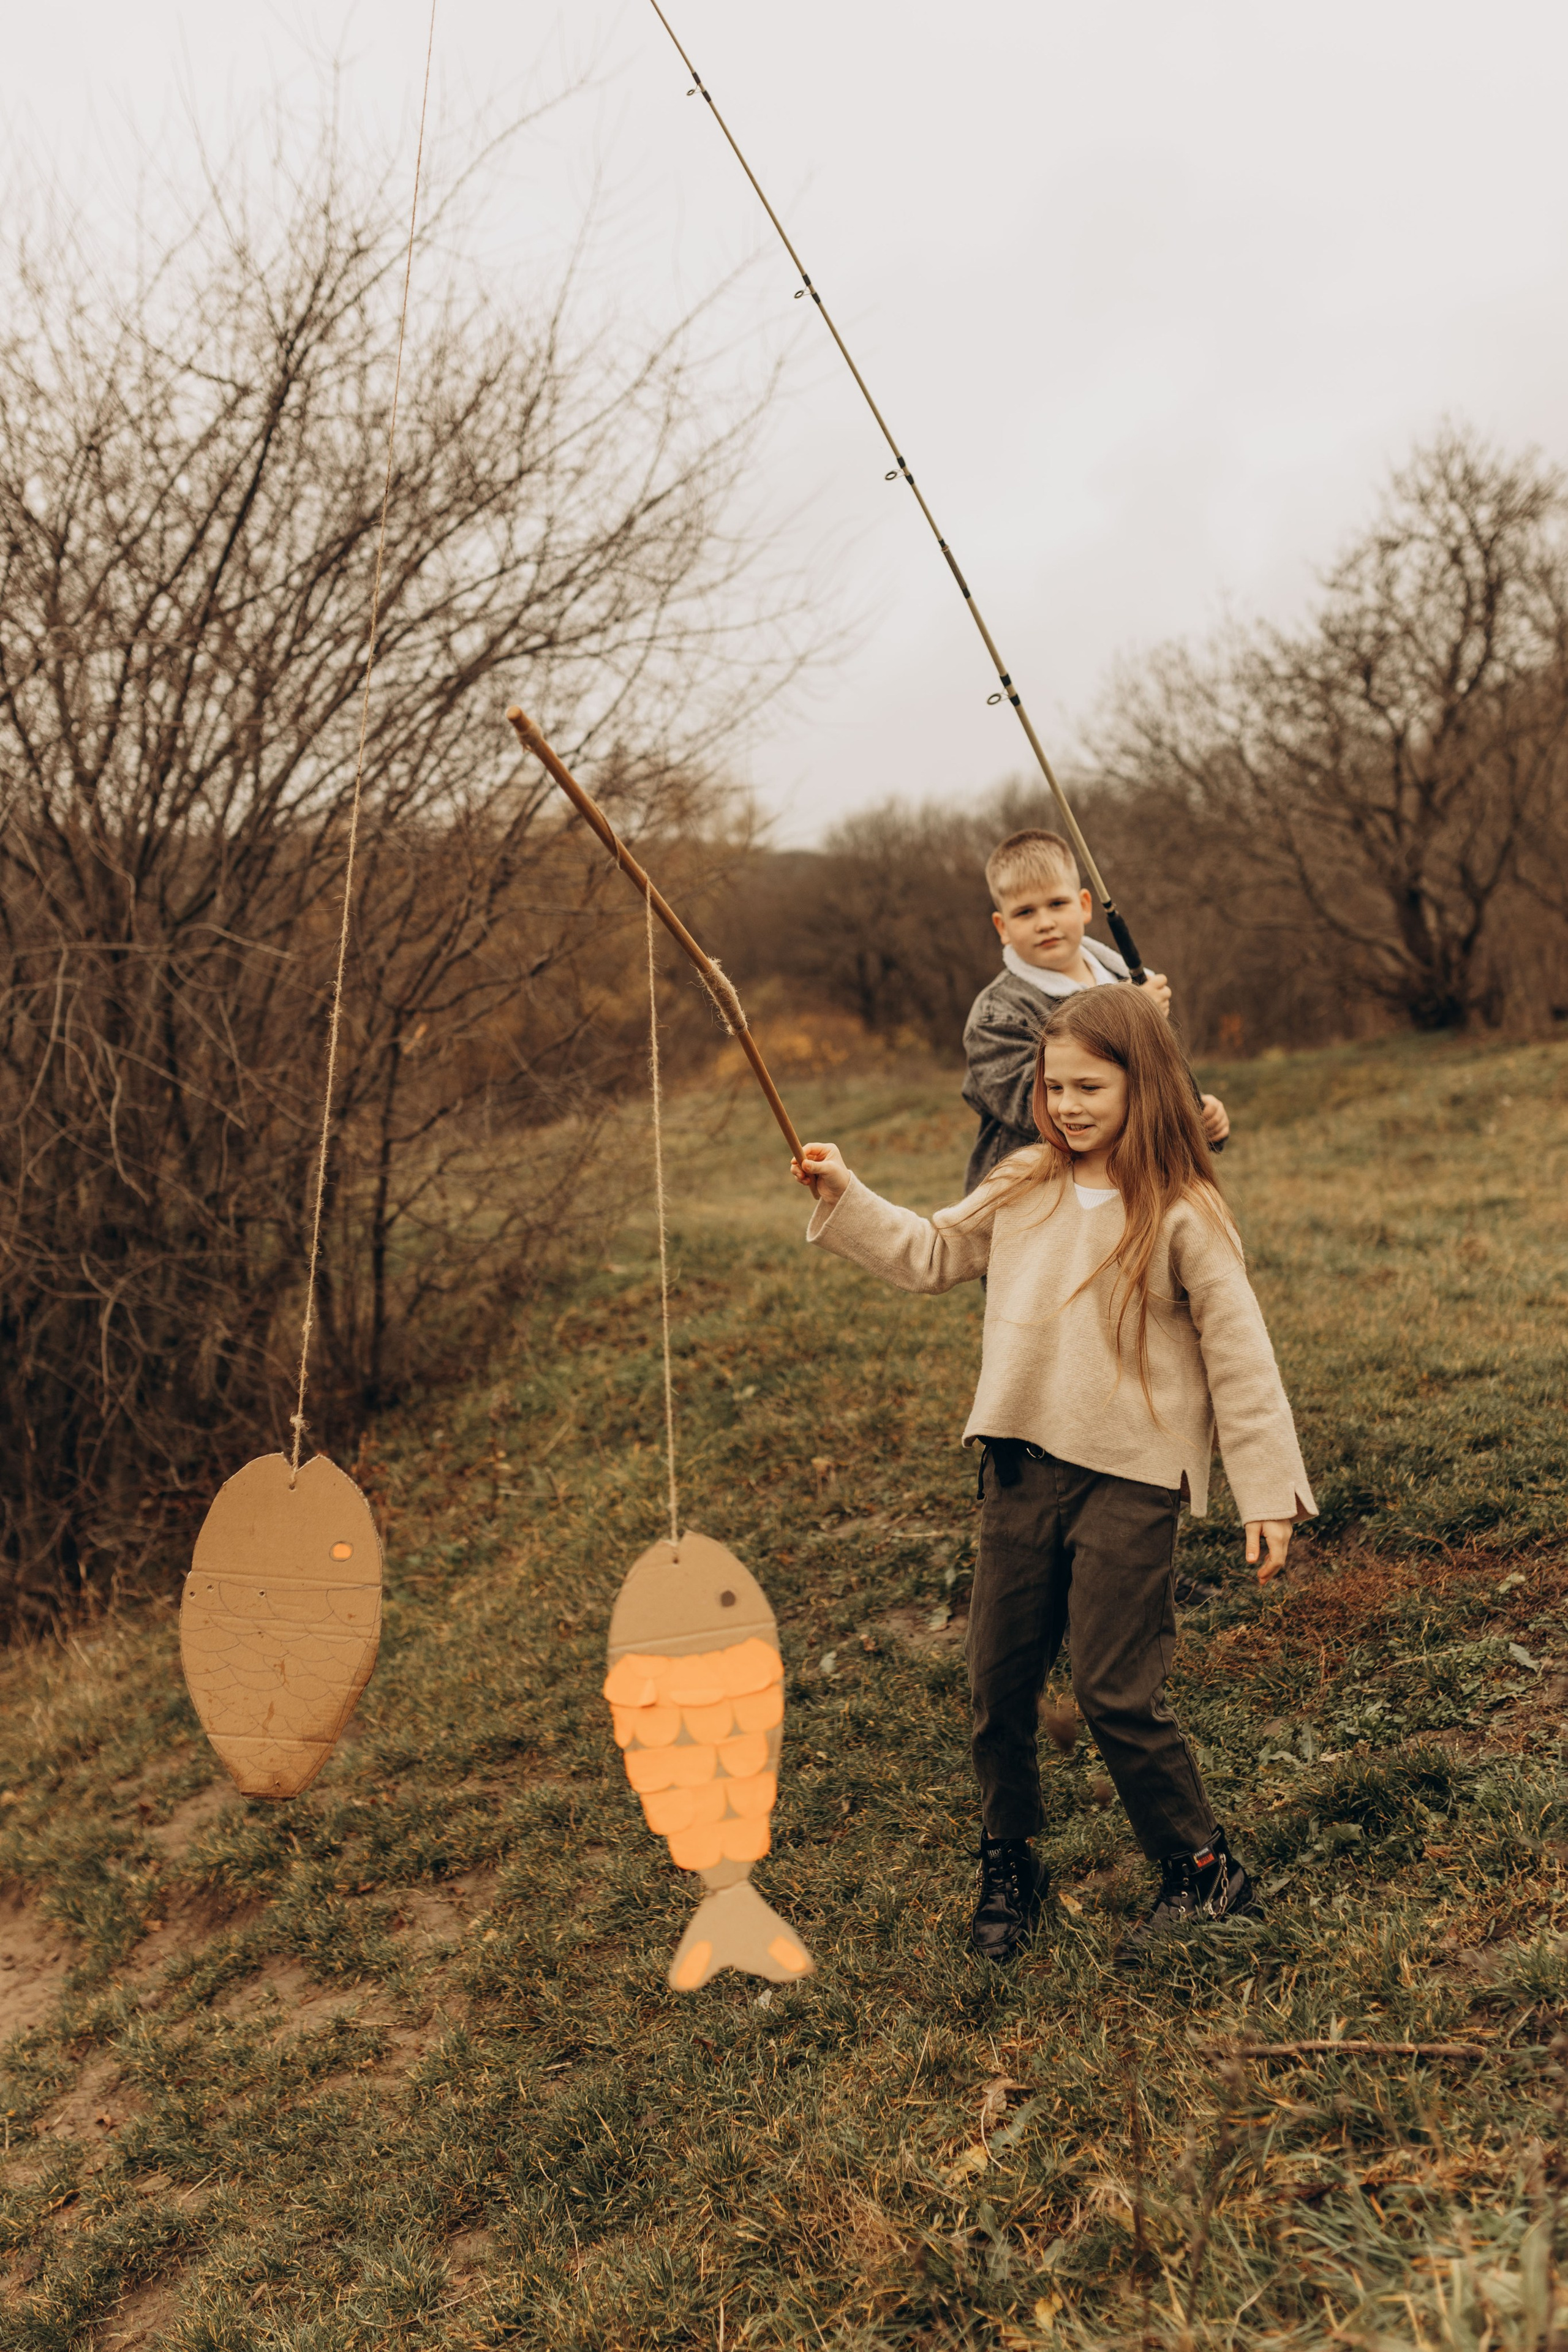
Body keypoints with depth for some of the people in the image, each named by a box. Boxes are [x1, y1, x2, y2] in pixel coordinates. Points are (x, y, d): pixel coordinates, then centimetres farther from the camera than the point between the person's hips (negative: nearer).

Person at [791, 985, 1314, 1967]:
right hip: (1021, 1468, 6)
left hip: (1130, 1479, -5)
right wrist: (846, 1199, 8)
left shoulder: (1183, 1217, -10)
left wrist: (1270, 1492, -9)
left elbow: (1239, 1356, -8)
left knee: (1117, 1694, -3)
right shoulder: (1023, 1189, 6)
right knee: (1000, 1684, 12)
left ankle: (1204, 1870, 20)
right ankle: (1009, 1867, 32)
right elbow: (928, 1254, 18)